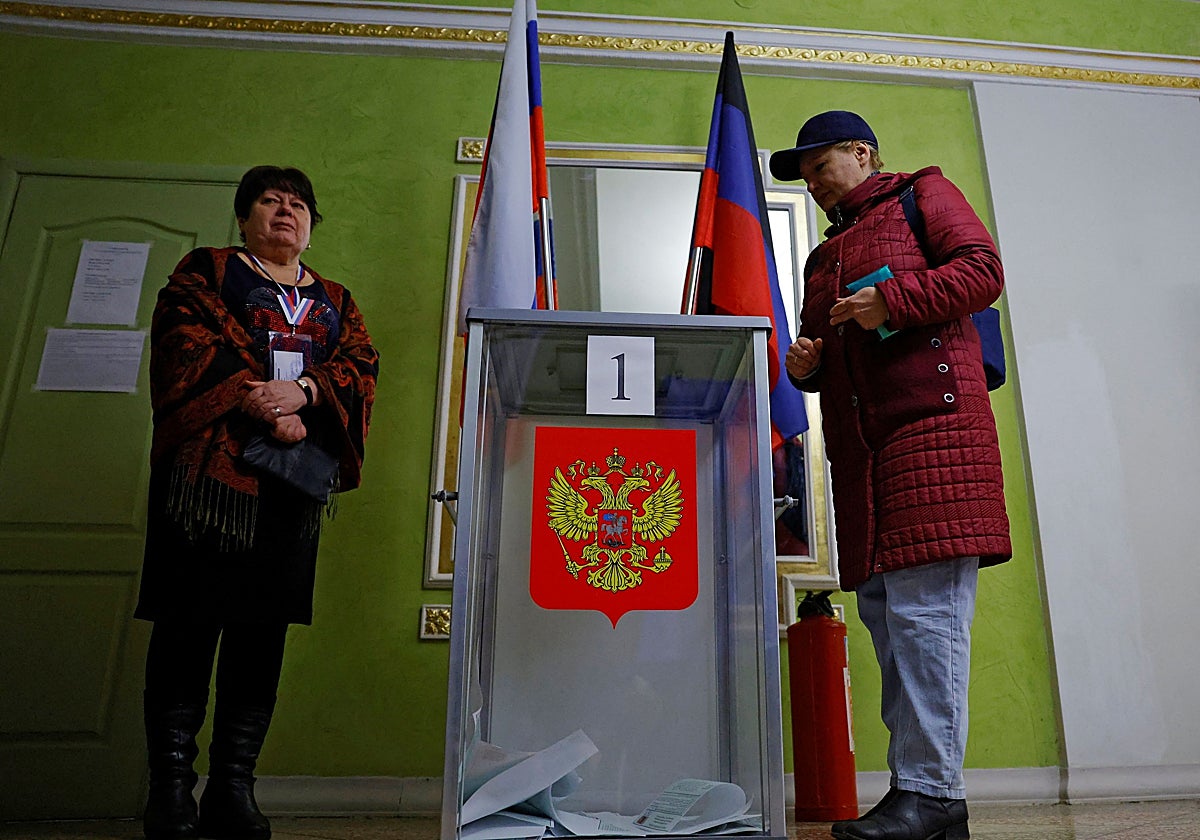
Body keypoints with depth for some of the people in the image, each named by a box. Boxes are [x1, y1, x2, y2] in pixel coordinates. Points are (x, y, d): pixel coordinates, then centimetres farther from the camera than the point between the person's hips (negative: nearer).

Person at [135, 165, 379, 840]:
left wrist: (304, 390, -13)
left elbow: (361, 367, 8)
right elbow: (185, 346, -2)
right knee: (190, 621, -5)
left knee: (264, 628, 2)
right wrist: (260, 404, -14)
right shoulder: (206, 272, 15)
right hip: (209, 463, -3)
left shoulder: (335, 301, 24)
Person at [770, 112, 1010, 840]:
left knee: (924, 607, -13)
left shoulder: (922, 194, 12)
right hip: (859, 445, 8)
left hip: (931, 424, -7)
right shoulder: (823, 257, 30)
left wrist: (894, 301, -14)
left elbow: (983, 269, -2)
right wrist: (804, 364, 9)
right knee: (884, 612, 4)